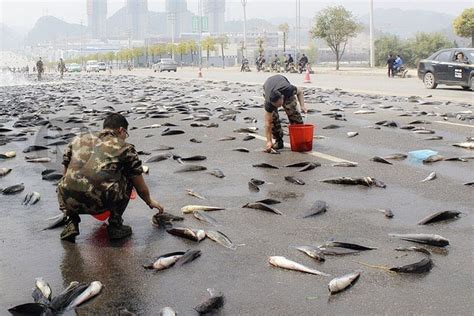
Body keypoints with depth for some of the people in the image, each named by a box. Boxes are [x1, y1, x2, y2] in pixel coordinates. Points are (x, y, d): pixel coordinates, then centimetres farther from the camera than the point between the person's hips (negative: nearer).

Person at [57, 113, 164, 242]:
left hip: (70, 202, 3)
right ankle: (115, 226, 20)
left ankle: (71, 223, 17)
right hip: (99, 202, -3)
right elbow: (141, 188, 20)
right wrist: (150, 202, 42)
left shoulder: (78, 140, 23)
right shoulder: (124, 147, 15)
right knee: (127, 177, 24)